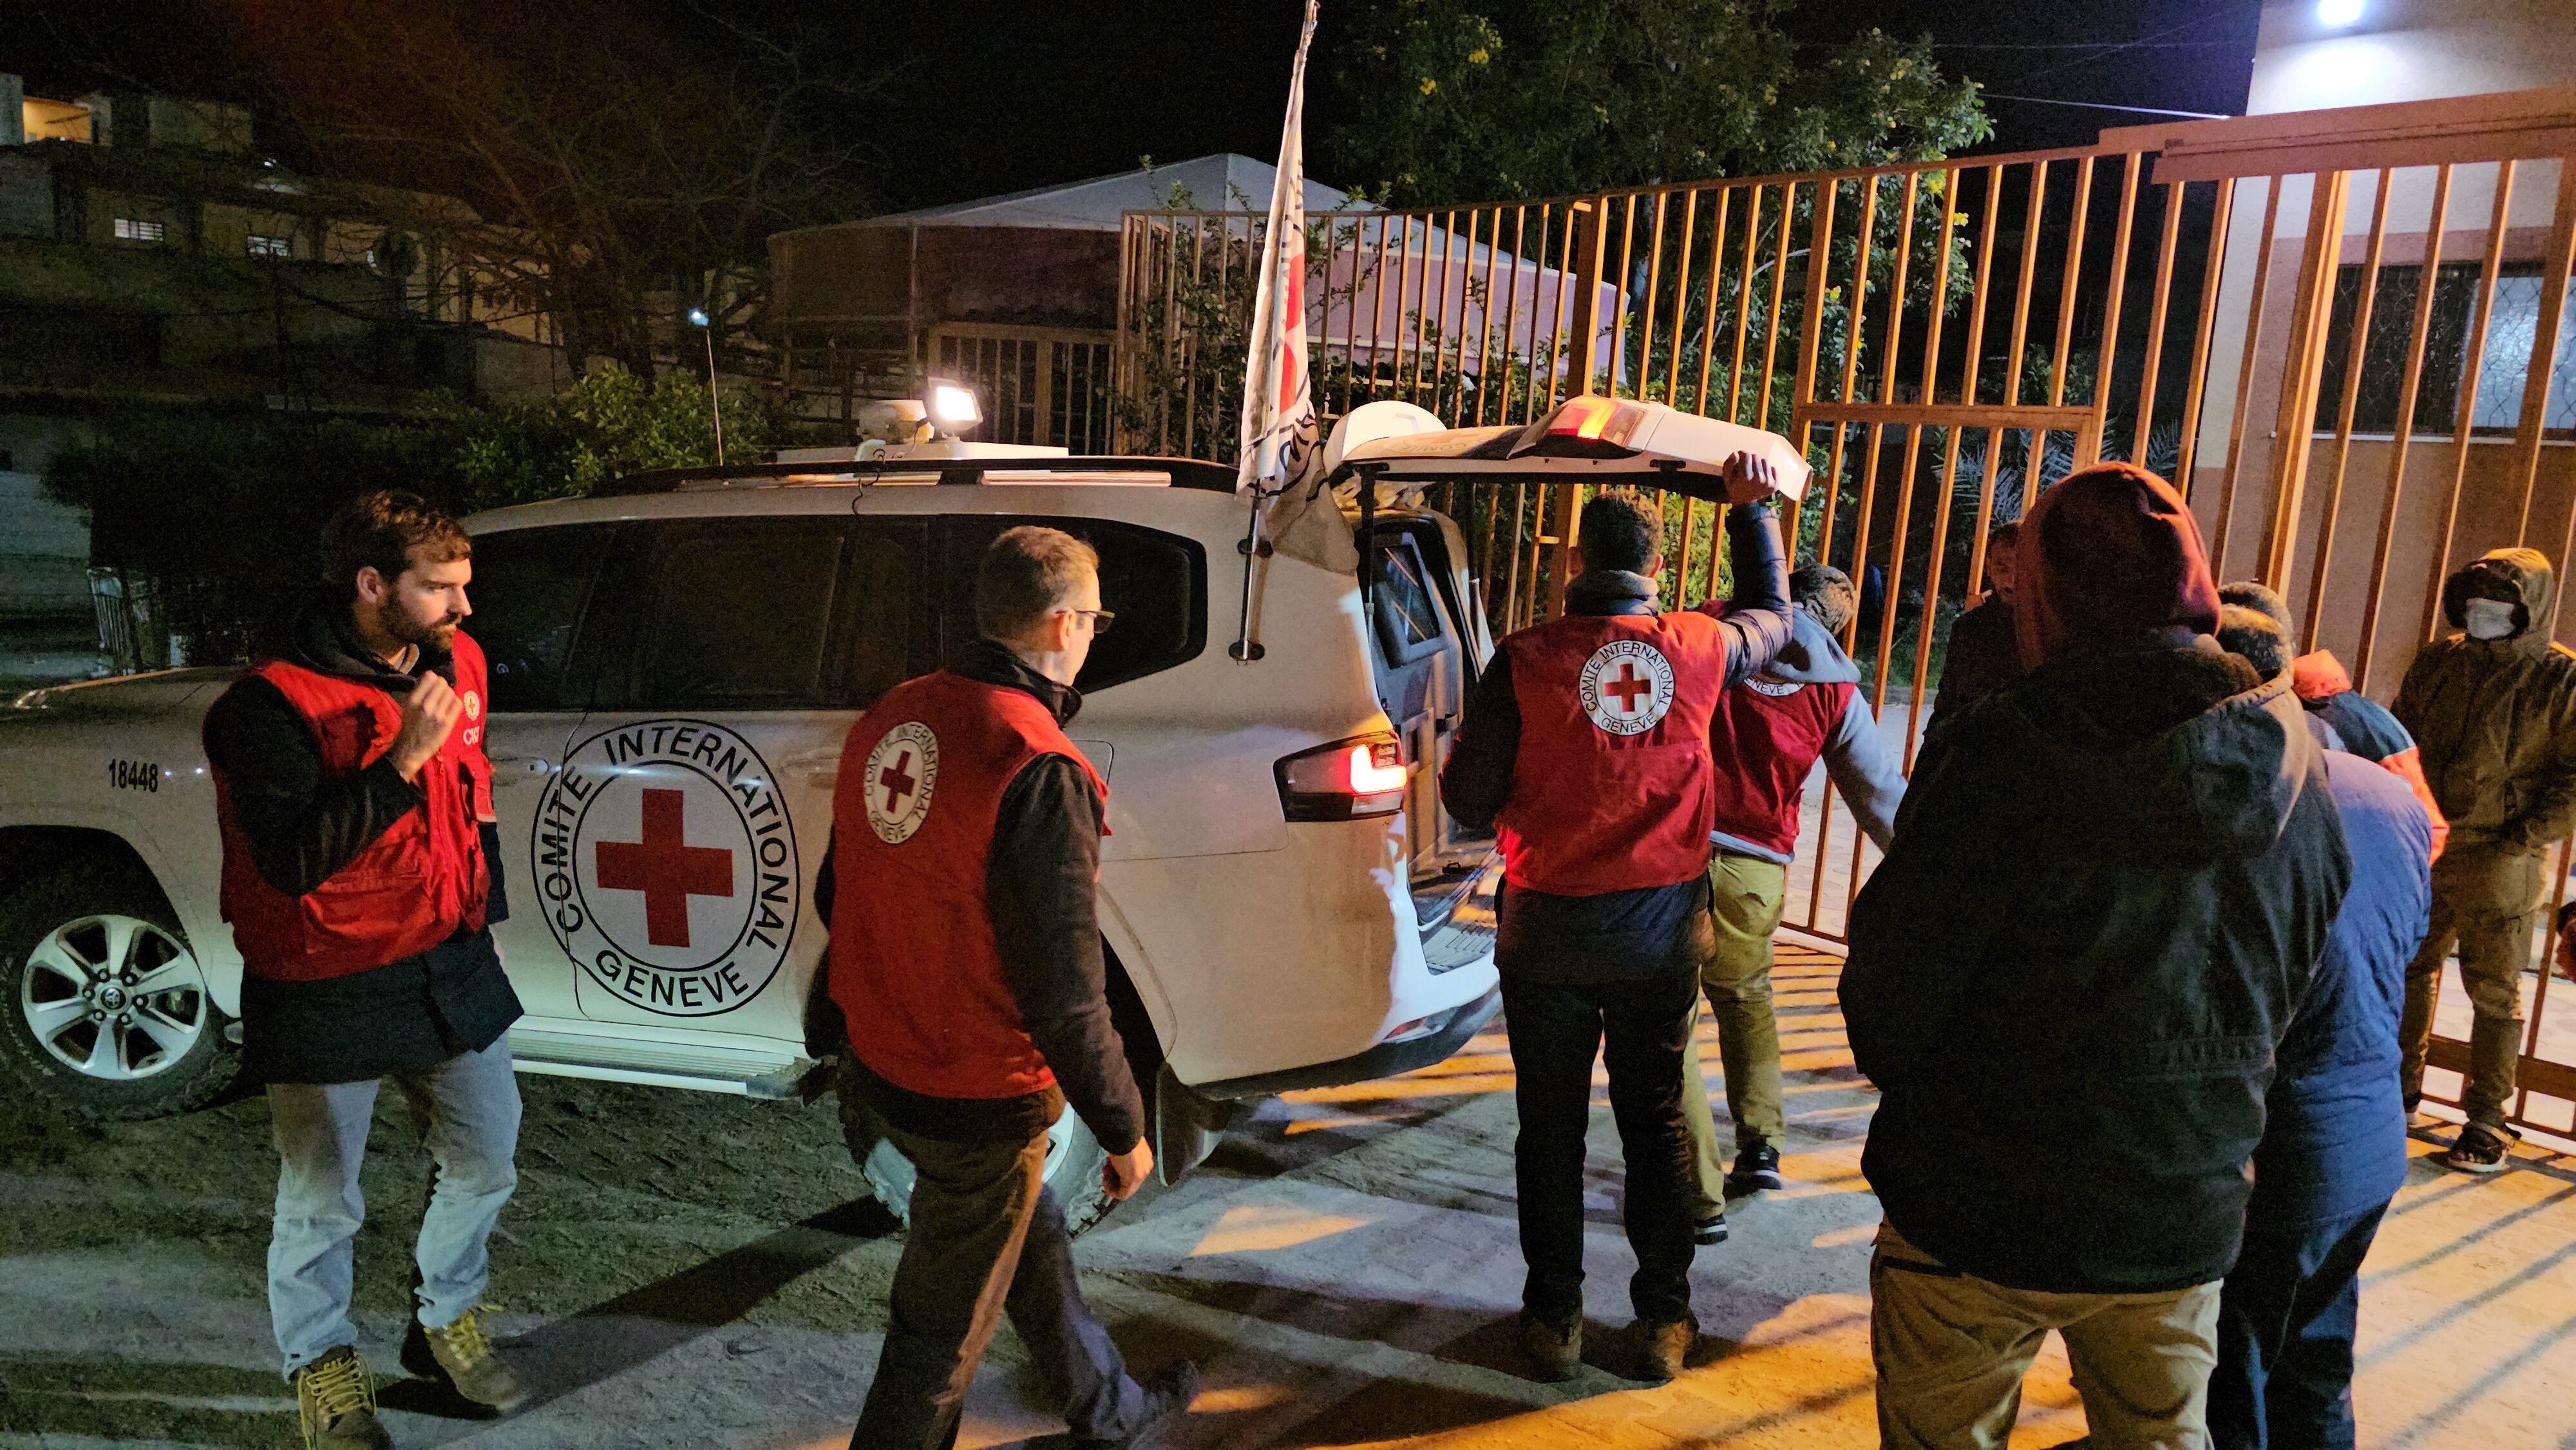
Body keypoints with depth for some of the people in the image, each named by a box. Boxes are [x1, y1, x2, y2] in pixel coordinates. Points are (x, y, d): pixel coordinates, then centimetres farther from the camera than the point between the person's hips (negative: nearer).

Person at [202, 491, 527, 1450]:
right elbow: (291, 862, -26)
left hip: (451, 966, 6)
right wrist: (402, 760, -34)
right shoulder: (275, 703, -20)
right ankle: (322, 1367, 35)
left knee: (485, 1164, 15)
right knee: (323, 1202, 9)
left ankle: (446, 1325, 39)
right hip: (331, 995, -6)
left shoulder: (455, 660, 1)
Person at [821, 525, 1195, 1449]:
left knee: (1030, 1236, 28)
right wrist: (1125, 1131, -10)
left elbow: (834, 899, 11)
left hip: (886, 1066, 9)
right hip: (979, 1106, -9)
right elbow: (1066, 1000, -24)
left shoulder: (893, 721, -1)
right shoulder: (1040, 773, -27)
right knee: (943, 1333, 11)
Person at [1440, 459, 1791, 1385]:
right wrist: (1751, 509, 29)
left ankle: (1554, 1317, 24)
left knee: (1552, 1125, 12)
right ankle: (1664, 1320, 25)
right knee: (1656, 1120, 16)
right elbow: (1772, 617, 19)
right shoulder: (1699, 648, -5)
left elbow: (1466, 798, -10)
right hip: (1665, 928, 2)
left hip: (1551, 927, -2)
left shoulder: (1527, 658, -14)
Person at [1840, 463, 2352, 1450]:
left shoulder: (1999, 750, -22)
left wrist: (1899, 1067, 6)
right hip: (2182, 1221, 5)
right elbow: (2289, 994, 8)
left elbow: (1890, 994, -16)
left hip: (1976, 1218, -4)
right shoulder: (2296, 776, -4)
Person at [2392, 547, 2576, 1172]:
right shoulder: (2436, 661, 6)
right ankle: (2399, 1092, 30)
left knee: (2494, 992, 4)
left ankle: (2488, 1123, 14)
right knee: (2407, 970, 15)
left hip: (2499, 860, -5)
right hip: (2422, 849, 5)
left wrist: (2519, 840, -14)